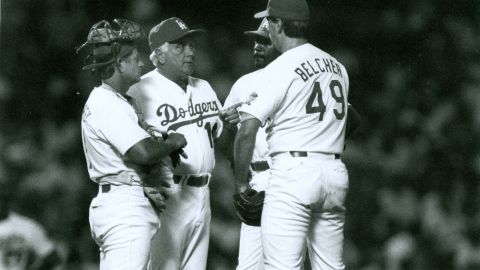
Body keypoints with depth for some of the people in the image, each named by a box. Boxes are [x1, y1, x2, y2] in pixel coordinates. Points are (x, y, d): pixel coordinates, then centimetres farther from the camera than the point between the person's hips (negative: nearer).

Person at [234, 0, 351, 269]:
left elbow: (248, 129, -14)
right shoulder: (337, 66, 14)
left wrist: (241, 181, -4)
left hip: (294, 173, -7)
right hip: (336, 173, 7)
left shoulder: (279, 70, -9)